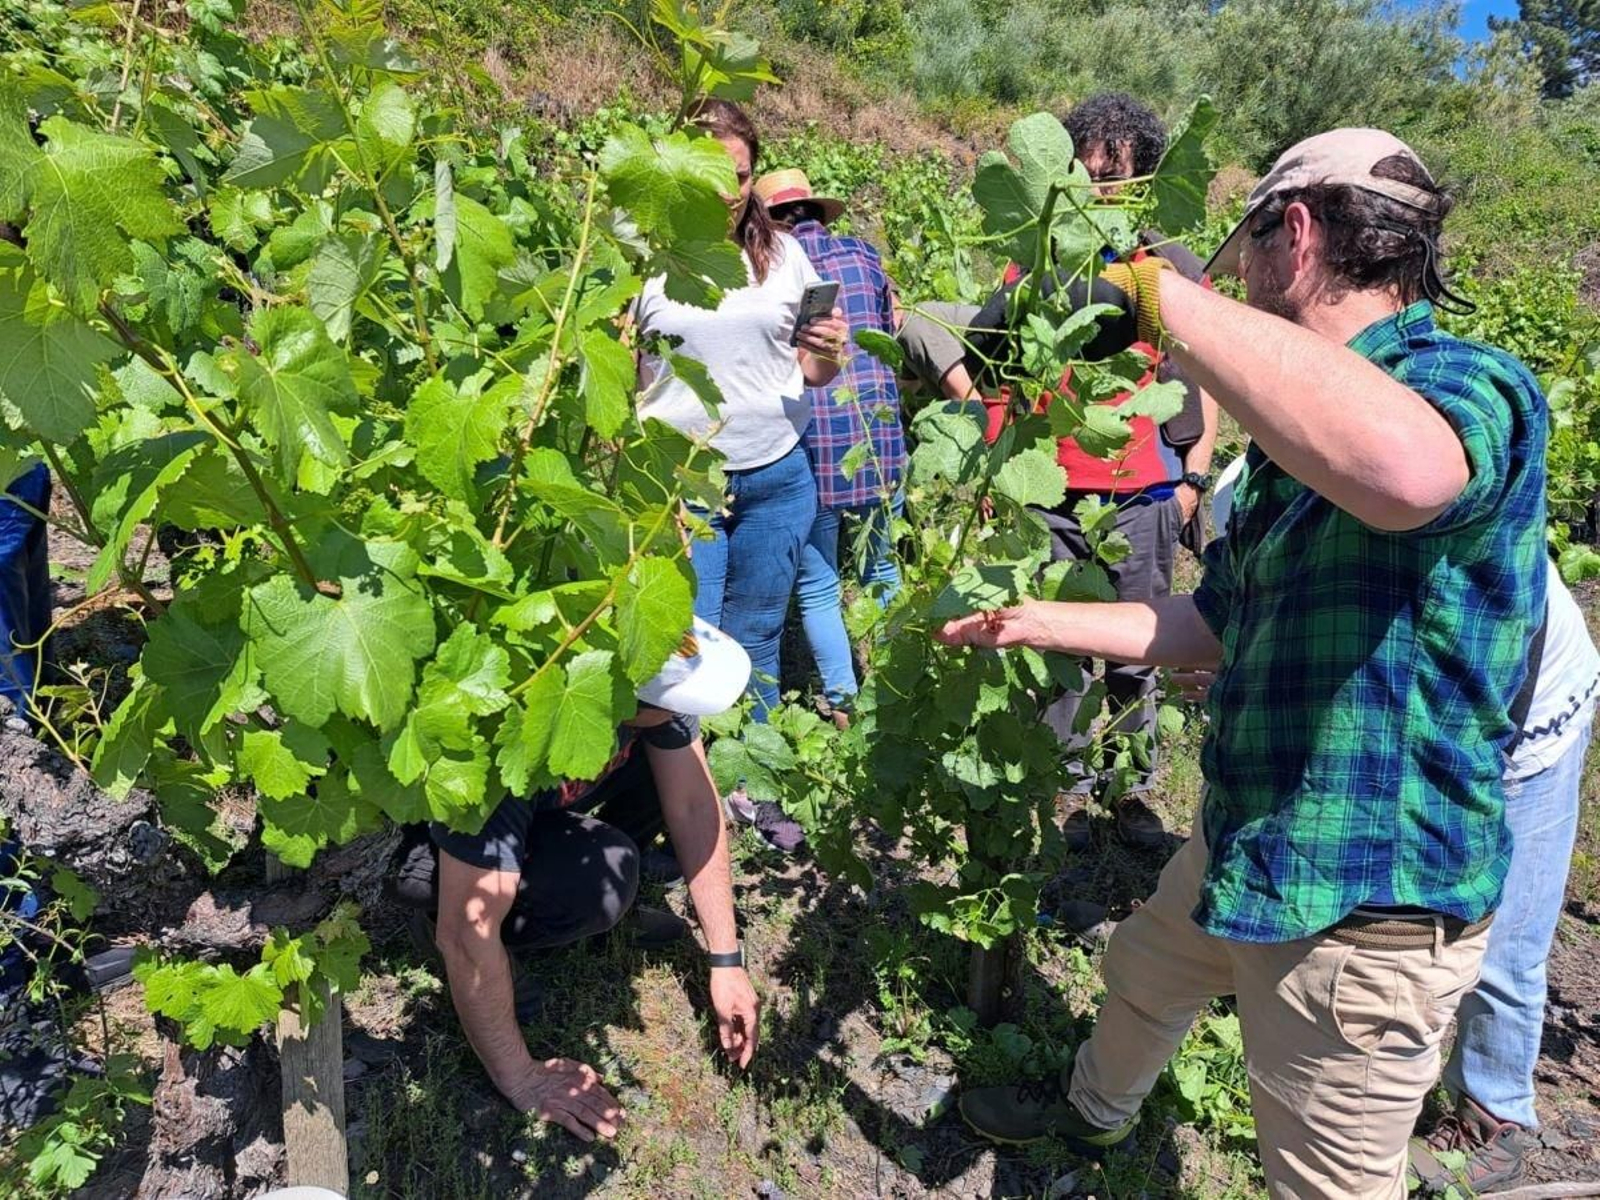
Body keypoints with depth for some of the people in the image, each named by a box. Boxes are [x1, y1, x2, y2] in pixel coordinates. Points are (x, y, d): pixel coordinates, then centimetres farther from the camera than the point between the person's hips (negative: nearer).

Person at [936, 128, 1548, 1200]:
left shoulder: (1472, 385, -23)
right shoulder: (1298, 433, 7)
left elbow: (1400, 467, -50)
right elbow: (1218, 626, 14)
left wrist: (1158, 289, -39)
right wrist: (1037, 621, 15)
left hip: (1366, 908, -9)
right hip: (1243, 848, 9)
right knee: (1144, 971, 32)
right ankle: (1096, 1110, 62)